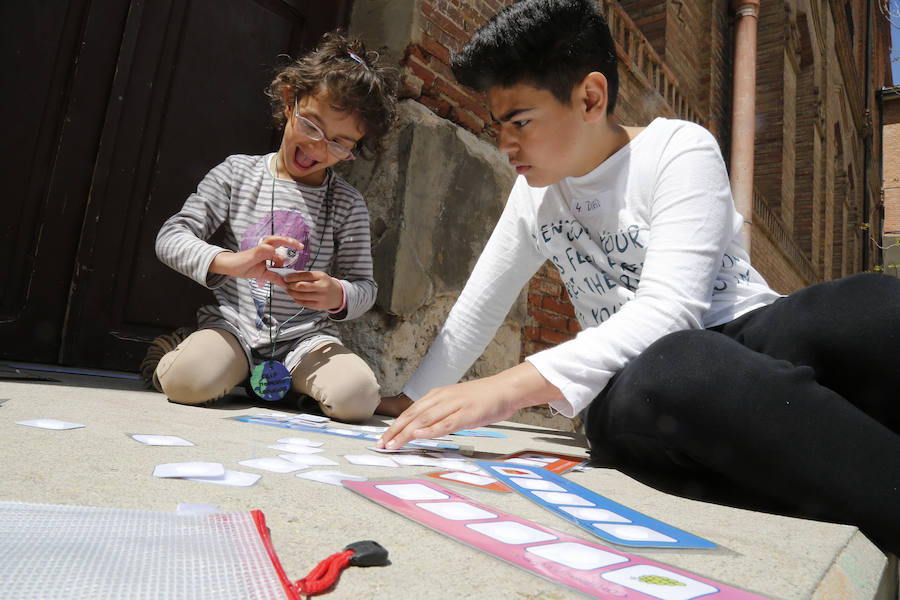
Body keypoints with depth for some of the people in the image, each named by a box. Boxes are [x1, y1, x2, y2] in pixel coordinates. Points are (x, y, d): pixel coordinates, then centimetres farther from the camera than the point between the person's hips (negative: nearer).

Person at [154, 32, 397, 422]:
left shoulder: (348, 204, 3)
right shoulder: (237, 173, 3)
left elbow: (363, 285, 5)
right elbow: (171, 237, -1)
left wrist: (338, 295, -20)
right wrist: (231, 262, -22)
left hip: (306, 337, 1)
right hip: (233, 325, 0)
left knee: (357, 397, -27)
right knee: (188, 382, -30)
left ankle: (299, 380, 7)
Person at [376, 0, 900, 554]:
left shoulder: (680, 149, -5)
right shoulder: (535, 196, 13)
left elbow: (667, 310, -20)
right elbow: (476, 310, 19)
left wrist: (511, 387, -30)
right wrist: (413, 401, 19)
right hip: (637, 377, 3)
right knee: (661, 376, -37)